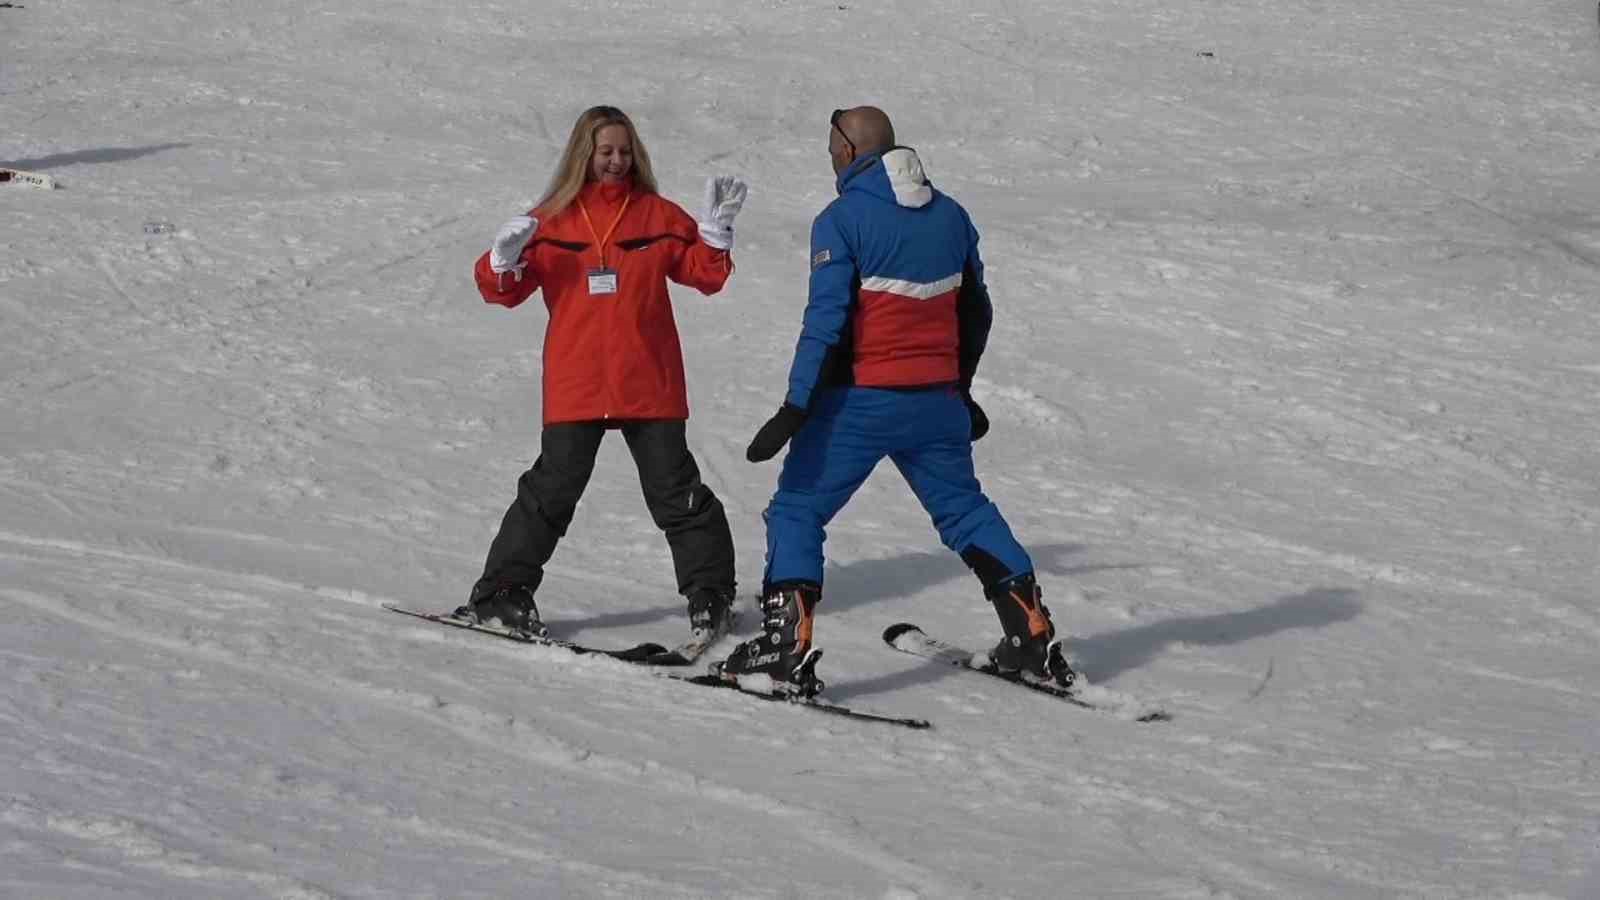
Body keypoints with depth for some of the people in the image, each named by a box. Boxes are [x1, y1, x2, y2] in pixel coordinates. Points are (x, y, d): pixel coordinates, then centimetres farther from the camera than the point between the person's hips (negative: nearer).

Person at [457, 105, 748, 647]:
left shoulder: (658, 216, 7)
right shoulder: (553, 221, 5)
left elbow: (703, 274, 10)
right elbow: (505, 291, 5)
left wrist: (715, 231, -6)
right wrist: (504, 262, -16)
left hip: (649, 385, 0)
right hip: (575, 389, 0)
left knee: (675, 490, 3)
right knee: (552, 489, -1)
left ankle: (709, 592, 13)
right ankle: (503, 590, 7)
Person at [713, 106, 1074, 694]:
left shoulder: (842, 220, -11)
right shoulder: (950, 216, 9)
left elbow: (827, 321, -18)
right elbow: (974, 312, 17)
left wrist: (795, 409, -17)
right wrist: (959, 390, 30)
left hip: (861, 402, -6)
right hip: (936, 403, 6)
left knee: (796, 510, 3)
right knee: (965, 510, 18)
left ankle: (786, 649, -8)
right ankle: (1035, 643, 15)